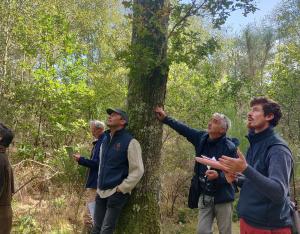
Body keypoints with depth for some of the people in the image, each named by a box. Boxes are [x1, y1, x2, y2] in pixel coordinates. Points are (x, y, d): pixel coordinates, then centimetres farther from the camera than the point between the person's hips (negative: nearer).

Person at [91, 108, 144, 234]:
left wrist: (121, 189, -13)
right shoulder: (105, 140, 11)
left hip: (116, 194, -7)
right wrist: (99, 185, 17)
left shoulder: (129, 142, -11)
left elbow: (137, 170, -14)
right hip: (101, 193, 7)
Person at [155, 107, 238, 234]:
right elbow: (184, 129, 7)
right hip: (204, 197, 5)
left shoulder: (229, 147, -17)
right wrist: (165, 118, 4)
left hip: (222, 198, -4)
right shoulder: (202, 138, -1)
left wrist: (218, 176, -33)